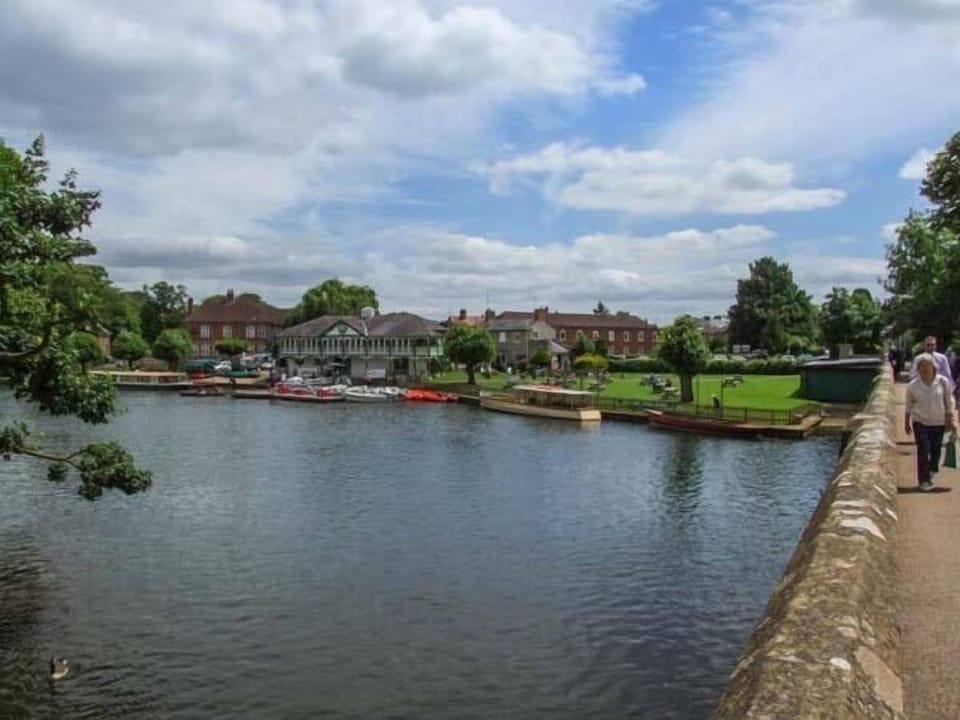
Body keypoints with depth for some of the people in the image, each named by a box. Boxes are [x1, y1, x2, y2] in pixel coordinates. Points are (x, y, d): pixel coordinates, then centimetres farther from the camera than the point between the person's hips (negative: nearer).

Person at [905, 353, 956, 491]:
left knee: (936, 450, 10)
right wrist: (906, 423, 7)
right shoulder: (913, 385, -9)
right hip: (920, 422, -1)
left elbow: (949, 402, -1)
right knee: (923, 451, -5)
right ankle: (924, 480, 2)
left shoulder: (943, 382, -10)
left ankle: (931, 471, 38)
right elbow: (909, 406, 2)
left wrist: (950, 421, -1)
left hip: (938, 422, 1)